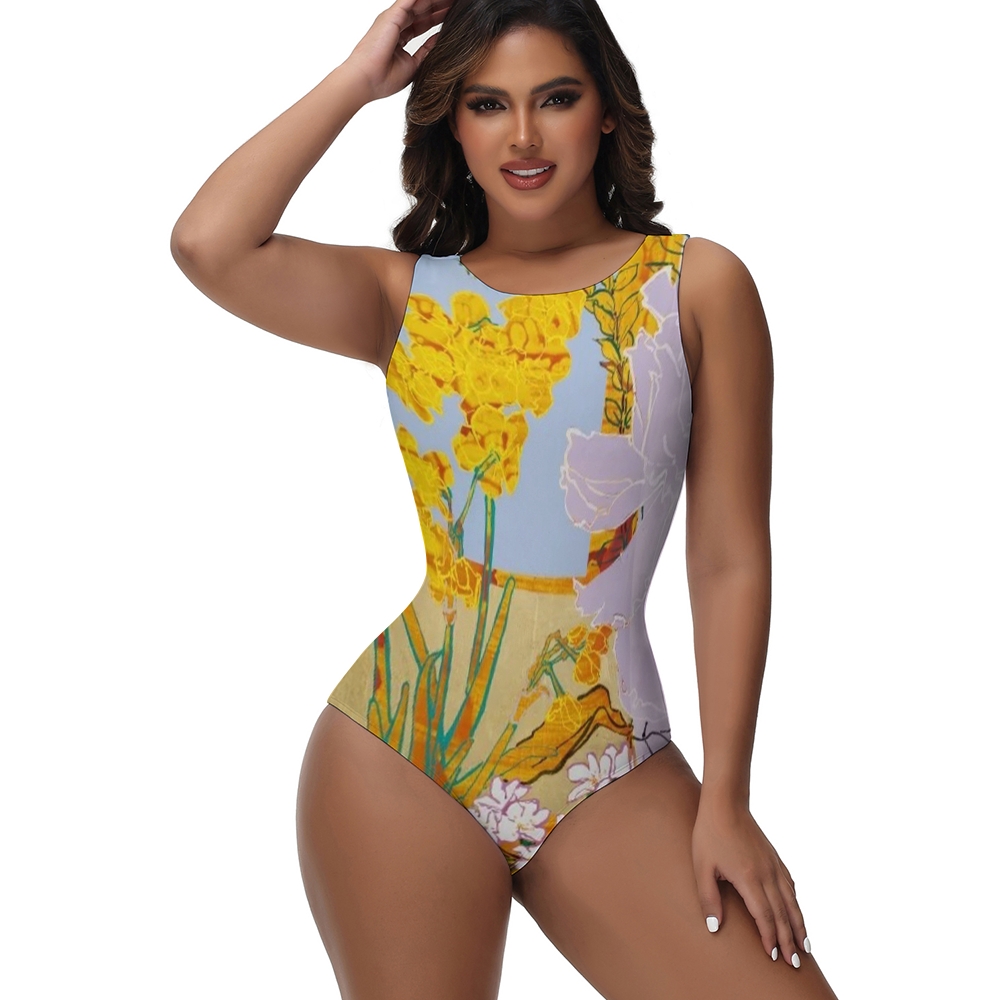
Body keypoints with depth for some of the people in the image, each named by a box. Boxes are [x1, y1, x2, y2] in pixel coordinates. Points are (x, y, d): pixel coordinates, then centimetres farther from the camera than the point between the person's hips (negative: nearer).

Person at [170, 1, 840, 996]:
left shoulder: (696, 286, 2)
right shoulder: (409, 296, 6)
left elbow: (730, 561, 0)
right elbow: (208, 246, -11)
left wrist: (725, 799, -3)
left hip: (607, 771, 0)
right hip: (397, 757, 1)